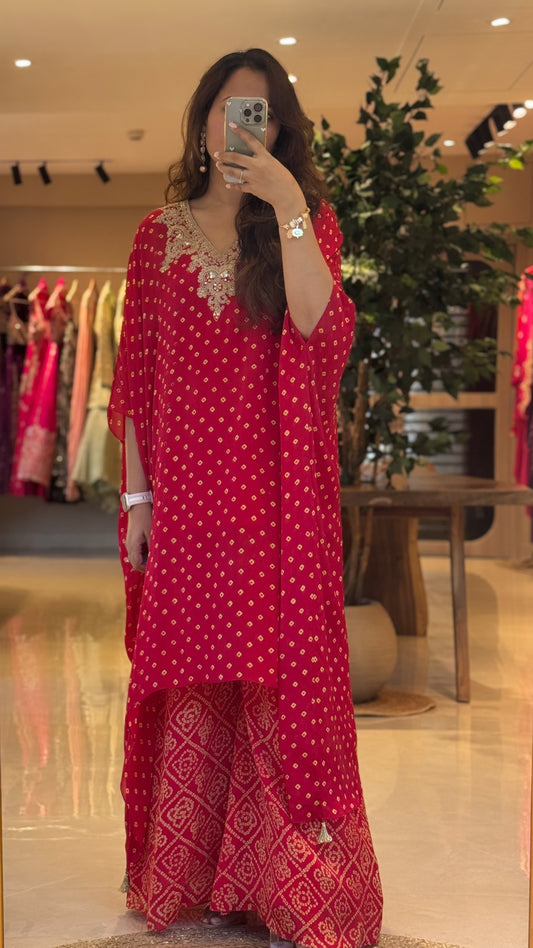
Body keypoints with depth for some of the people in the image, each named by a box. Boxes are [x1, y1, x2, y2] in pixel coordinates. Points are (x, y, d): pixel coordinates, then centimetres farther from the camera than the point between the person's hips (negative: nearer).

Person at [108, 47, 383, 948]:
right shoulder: (159, 232, 10)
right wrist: (137, 491, 3)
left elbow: (322, 333, -15)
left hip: (278, 501, -2)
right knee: (189, 685, 7)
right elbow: (137, 374, 9)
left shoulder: (304, 222, 5)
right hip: (184, 496, 2)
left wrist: (287, 206, -19)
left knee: (281, 680, -1)